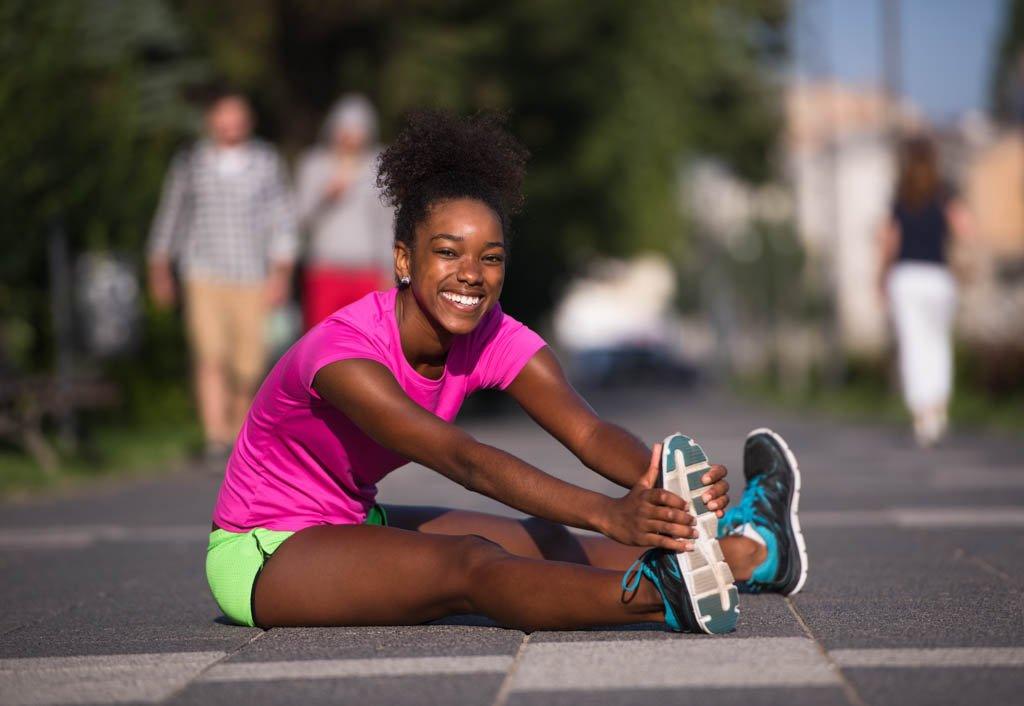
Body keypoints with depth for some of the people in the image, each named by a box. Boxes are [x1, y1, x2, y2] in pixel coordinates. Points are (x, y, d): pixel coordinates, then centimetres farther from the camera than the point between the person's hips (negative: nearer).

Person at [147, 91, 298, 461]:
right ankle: (216, 440, -18)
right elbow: (170, 215, 15)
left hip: (252, 278, 0)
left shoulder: (267, 162, 5)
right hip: (203, 277, 0)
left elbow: (283, 220, 4)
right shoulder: (189, 162, 6)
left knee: (248, 364, 2)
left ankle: (237, 434, 23)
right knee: (210, 358, -14)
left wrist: (281, 273, -5)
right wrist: (159, 269, 14)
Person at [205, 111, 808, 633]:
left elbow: (587, 430, -23)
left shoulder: (493, 338, -8)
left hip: (354, 525, 8)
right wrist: (608, 516, -53)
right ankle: (668, 596, -52)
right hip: (263, 555, -8)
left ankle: (742, 550, -26)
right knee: (468, 561, -33)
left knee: (545, 543, -13)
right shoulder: (345, 352, -29)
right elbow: (464, 460, -41)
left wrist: (663, 486, -45)